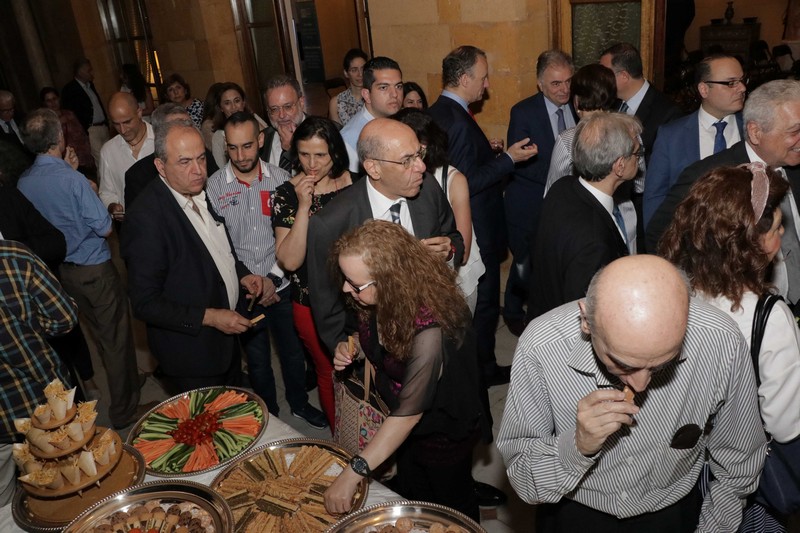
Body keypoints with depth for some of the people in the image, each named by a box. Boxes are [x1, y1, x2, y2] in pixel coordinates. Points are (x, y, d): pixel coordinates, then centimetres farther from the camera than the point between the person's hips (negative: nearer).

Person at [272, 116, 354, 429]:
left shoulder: (354, 182, -6)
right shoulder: (287, 194, -11)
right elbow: (289, 261, -18)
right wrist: (303, 207, -25)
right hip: (313, 303, -1)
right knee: (330, 372, 15)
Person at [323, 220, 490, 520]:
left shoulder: (430, 331, -39)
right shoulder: (383, 301, -17)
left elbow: (408, 414, -34)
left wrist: (353, 474, -32)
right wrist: (351, 350, -15)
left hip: (443, 434, -6)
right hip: (407, 428, 7)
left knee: (452, 507, 22)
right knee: (411, 500, 29)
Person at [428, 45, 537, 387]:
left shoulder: (436, 112, 6)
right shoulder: (458, 121, -25)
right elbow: (468, 183, -26)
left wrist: (495, 156, 12)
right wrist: (509, 158, -20)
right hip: (476, 231, -10)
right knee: (484, 301, 8)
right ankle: (484, 369, 25)